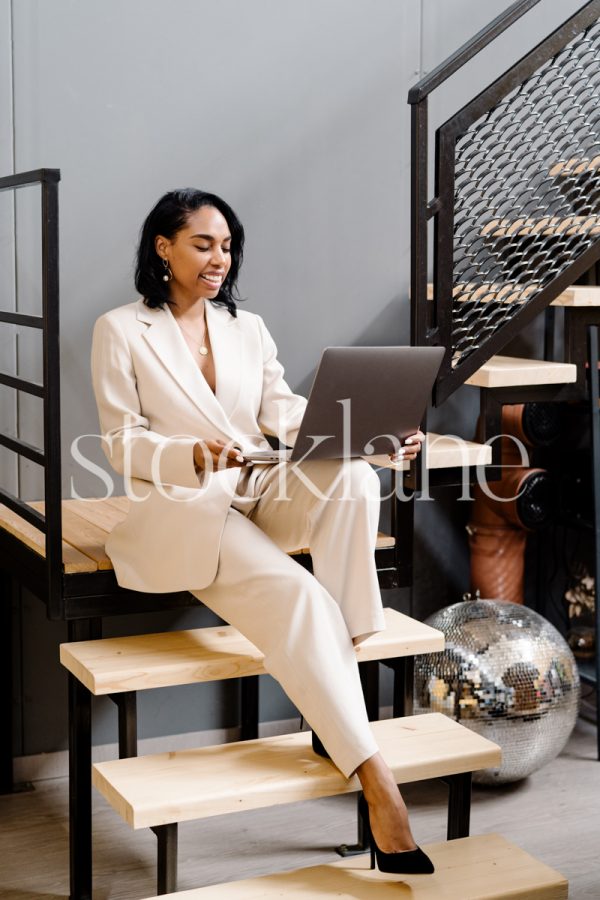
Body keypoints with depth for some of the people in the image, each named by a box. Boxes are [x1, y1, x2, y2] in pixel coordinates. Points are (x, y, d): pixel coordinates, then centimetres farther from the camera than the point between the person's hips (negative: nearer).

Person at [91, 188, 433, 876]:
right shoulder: (121, 331, 4)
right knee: (296, 598, -31)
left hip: (260, 494, 5)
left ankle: (336, 678, -25)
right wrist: (194, 453, -24)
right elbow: (122, 443, -2)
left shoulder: (248, 329, 18)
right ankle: (375, 781, -32)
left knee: (351, 474, -29)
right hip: (179, 510, -5)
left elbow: (288, 415, 4)